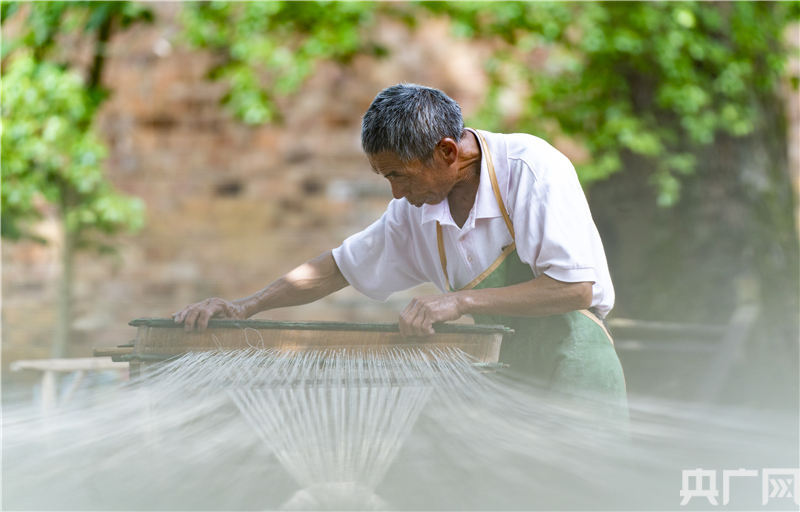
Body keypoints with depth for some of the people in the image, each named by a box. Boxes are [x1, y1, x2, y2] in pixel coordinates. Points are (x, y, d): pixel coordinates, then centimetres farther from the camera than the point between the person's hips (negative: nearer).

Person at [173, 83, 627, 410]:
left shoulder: (533, 168, -16)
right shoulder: (416, 211, 4)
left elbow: (575, 288, -22)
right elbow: (339, 267, 14)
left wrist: (463, 301, -23)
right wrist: (243, 307, 4)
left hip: (573, 374, -6)